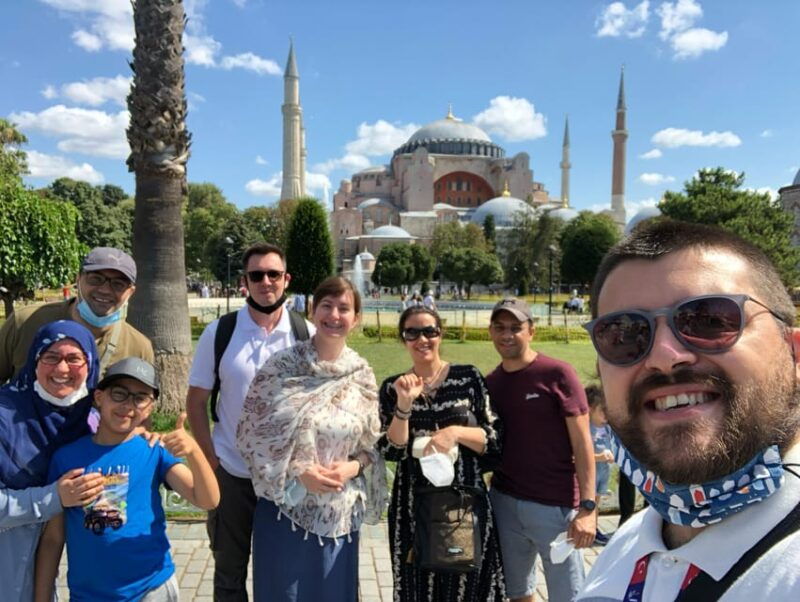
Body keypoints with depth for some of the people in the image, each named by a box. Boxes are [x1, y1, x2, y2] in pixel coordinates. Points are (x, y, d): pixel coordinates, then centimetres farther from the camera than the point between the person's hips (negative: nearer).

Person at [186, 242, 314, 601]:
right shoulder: (219, 332, -7)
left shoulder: (307, 334, -6)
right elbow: (196, 400, -2)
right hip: (231, 472, 0)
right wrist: (210, 460, -6)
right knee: (230, 569, 17)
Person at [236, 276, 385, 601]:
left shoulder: (362, 374, -2)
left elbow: (373, 442, 7)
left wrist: (352, 467, -12)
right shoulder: (281, 365, -10)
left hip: (339, 511, 2)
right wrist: (298, 471, -16)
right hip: (286, 505, -2)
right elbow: (251, 433, -7)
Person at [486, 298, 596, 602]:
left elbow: (582, 442, -10)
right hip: (504, 503, 5)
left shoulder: (557, 374, -9)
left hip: (556, 506, -4)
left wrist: (588, 506, -15)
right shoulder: (490, 383, 6)